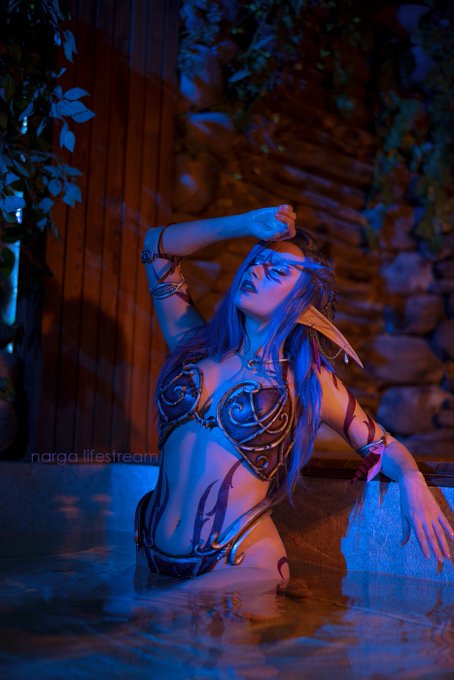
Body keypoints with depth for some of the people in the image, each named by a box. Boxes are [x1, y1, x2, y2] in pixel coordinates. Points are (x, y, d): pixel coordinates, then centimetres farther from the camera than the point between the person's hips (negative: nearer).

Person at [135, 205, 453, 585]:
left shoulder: (307, 379, 2)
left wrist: (412, 481, -13)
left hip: (239, 567, -4)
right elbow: (157, 246, 15)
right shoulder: (197, 348, 10)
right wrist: (246, 224, 9)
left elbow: (384, 447, 10)